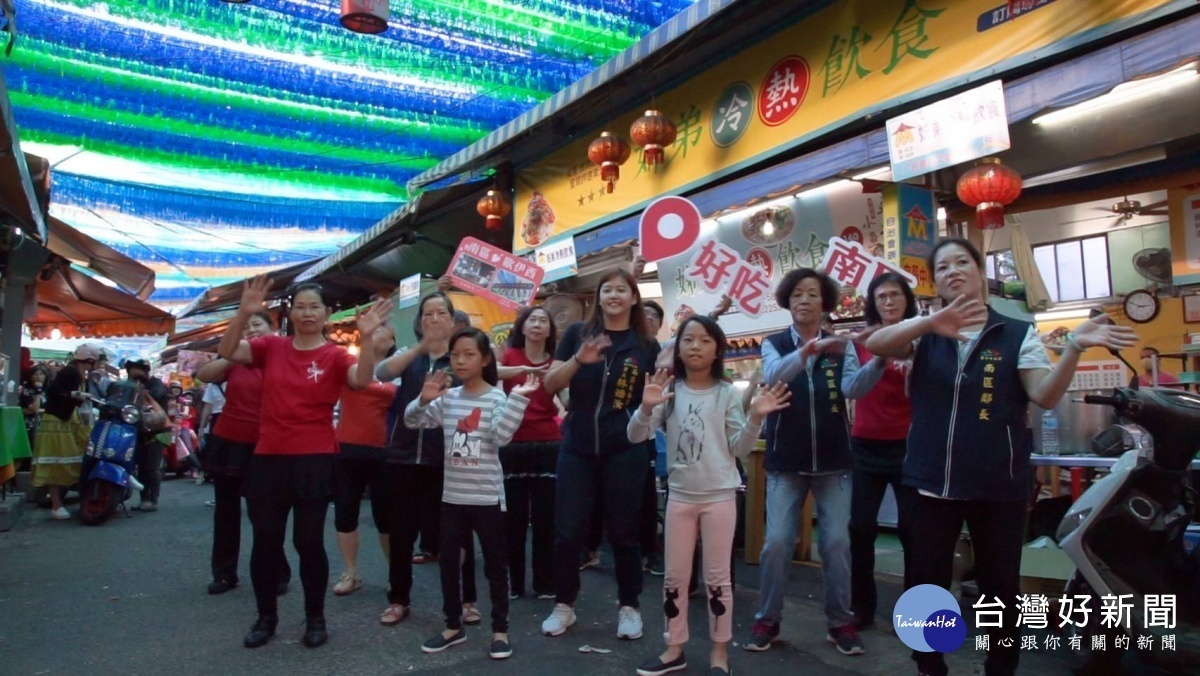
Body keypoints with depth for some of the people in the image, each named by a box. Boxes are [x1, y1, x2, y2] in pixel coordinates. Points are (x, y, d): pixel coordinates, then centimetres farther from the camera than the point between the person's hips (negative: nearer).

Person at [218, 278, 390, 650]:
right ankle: (266, 617, 28)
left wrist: (367, 337, -35)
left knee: (309, 540, 3)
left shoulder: (335, 356, -3)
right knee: (265, 541, 10)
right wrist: (244, 313, -21)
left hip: (314, 460, -3)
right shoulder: (271, 346, 5)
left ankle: (315, 617, 21)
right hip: (268, 458, 3)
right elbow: (227, 352, -7)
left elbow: (362, 379, -21)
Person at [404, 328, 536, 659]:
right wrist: (424, 399, -15)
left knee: (495, 564, 6)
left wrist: (517, 398, -26)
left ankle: (500, 630, 17)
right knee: (448, 562, 13)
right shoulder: (447, 398, 4)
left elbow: (502, 436, -20)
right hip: (452, 496, 5)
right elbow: (411, 421, 4)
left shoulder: (497, 398, -8)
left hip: (487, 497, -4)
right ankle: (454, 626, 28)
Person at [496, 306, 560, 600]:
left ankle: (545, 582, 16)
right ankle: (512, 582, 17)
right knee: (513, 517, 4)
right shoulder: (509, 355, 3)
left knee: (545, 517, 5)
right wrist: (525, 369, -33)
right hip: (512, 445, -1)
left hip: (548, 446, 1)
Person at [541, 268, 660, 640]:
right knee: (567, 531, 5)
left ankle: (629, 607, 24)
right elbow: (550, 384, -2)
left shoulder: (646, 345, 3)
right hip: (577, 448, 1)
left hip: (625, 450, -1)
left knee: (623, 532, 8)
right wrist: (578, 360, -18)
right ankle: (564, 605, 23)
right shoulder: (578, 333, 2)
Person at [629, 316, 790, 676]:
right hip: (680, 495, 2)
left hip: (720, 496, -2)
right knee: (675, 576, 10)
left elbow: (739, 449, -2)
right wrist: (647, 408, -25)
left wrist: (756, 419, -18)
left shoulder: (728, 393, -3)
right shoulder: (668, 391, -2)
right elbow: (636, 436, -7)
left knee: (717, 577, 7)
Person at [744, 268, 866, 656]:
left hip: (832, 459, 1)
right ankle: (767, 620, 15)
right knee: (777, 542, -1)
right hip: (786, 460, -1)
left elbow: (852, 387, -14)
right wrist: (808, 350, -40)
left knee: (837, 541, 4)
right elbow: (773, 376, -21)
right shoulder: (775, 344, 1)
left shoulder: (840, 346, 4)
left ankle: (840, 622, 20)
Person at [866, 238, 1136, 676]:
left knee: (1000, 586, 11)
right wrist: (931, 323, -33)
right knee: (926, 582, 10)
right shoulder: (925, 333, 4)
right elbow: (875, 344, -16)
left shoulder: (1018, 334, 2)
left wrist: (1074, 347, -26)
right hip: (934, 482, 1)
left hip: (998, 485, -1)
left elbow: (1045, 396, -9)